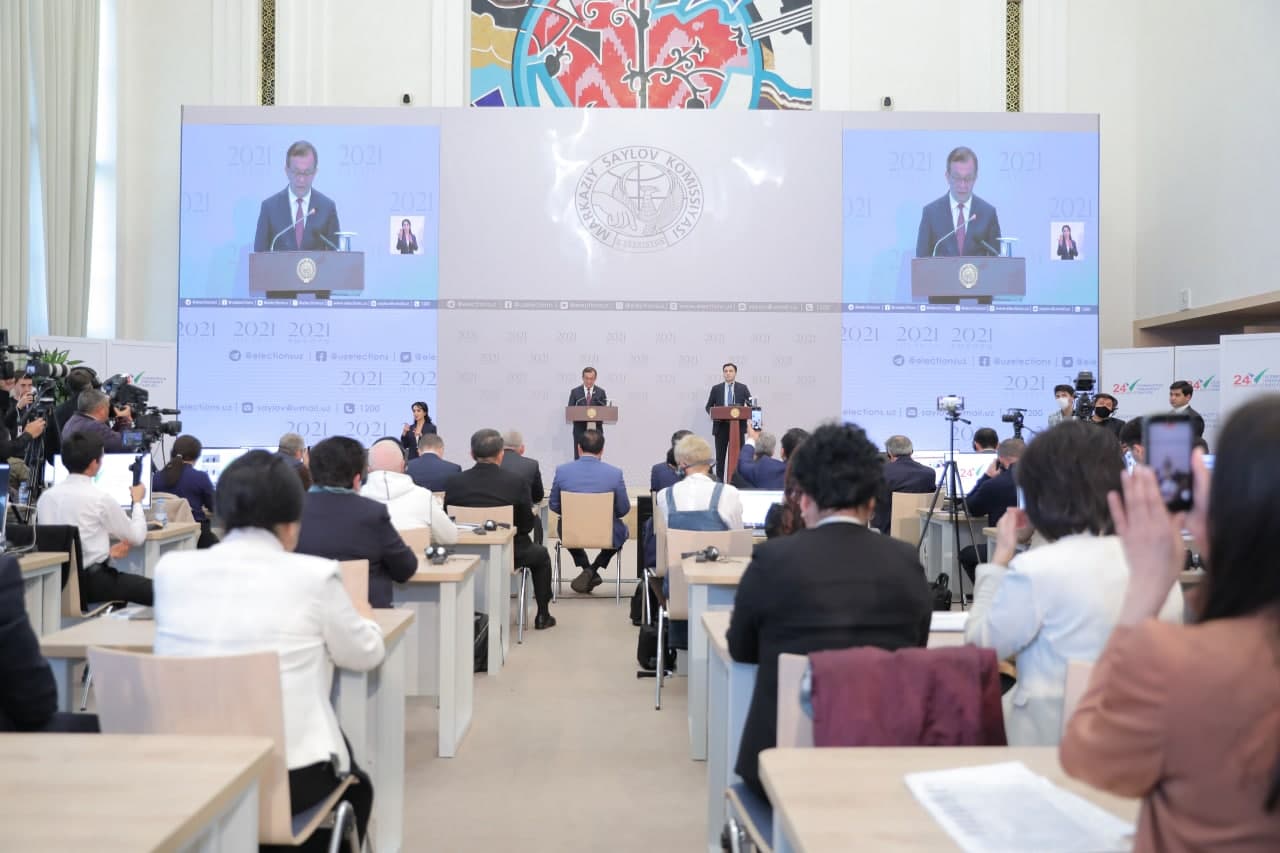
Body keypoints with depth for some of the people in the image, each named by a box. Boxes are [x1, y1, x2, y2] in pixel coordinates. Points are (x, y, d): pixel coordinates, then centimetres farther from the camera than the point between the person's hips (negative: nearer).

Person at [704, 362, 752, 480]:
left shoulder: (743, 388, 6)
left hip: (738, 426, 0)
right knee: (720, 457, 3)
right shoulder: (716, 388, 6)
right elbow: (708, 406, 10)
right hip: (721, 426, 0)